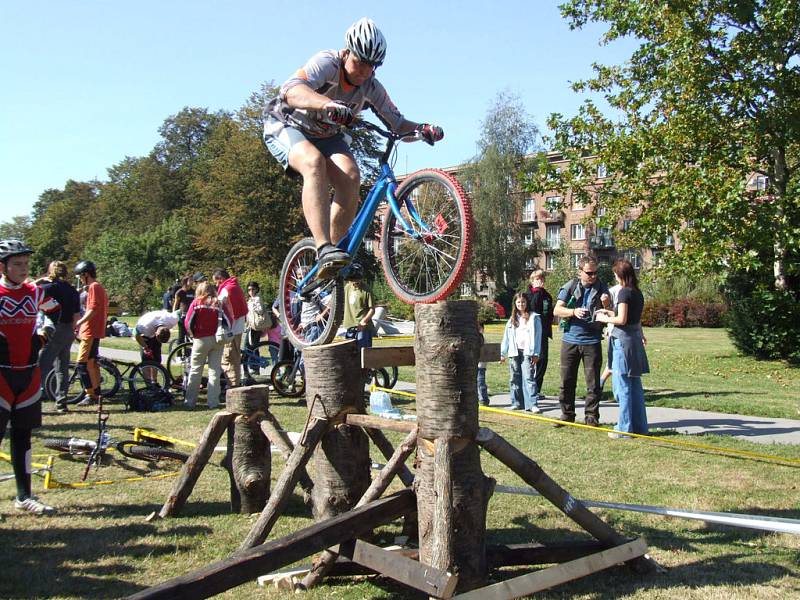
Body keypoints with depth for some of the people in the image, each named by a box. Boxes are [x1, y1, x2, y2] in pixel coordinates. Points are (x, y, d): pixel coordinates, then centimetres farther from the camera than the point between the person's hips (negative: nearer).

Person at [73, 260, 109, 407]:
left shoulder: (94, 287, -11)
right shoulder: (99, 287, 19)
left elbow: (93, 310, -21)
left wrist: (79, 322, -19)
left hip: (90, 332, -11)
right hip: (95, 331, 11)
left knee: (82, 364, -11)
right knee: (91, 363, 14)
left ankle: (90, 395, -11)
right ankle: (96, 394, 18)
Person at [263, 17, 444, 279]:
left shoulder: (371, 87, -9)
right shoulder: (327, 63, -26)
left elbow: (397, 123, -6)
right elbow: (291, 90, -44)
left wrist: (421, 129, -29)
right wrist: (327, 103, -64)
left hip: (326, 135, 5)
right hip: (287, 126, -5)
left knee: (350, 176, -25)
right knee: (314, 162, -37)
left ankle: (335, 246, -12)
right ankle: (324, 250, -45)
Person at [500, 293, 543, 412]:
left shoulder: (534, 317, 3)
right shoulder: (512, 319, 16)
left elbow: (537, 336, -1)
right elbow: (506, 337, 16)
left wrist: (536, 353, -8)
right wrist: (503, 353, 12)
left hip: (527, 352, -5)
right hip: (514, 352, 5)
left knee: (528, 377, -12)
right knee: (515, 379, 6)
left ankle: (532, 404, -16)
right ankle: (517, 403, 14)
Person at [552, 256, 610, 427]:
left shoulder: (601, 288, 4)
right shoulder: (569, 287, 2)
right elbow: (557, 310, -4)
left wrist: (606, 304, -17)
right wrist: (574, 312, -21)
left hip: (592, 342, -1)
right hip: (570, 340, 1)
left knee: (593, 382, 1)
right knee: (567, 381, 7)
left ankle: (591, 416, 10)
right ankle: (567, 415, 18)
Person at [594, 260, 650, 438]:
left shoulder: (624, 292, -13)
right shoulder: (638, 293, 13)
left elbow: (622, 319, -18)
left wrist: (604, 319, -2)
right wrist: (610, 313, 18)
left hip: (623, 340, -9)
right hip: (636, 339, 9)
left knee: (622, 386, -2)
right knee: (635, 385, 13)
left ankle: (625, 429, 1)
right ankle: (640, 426, 18)